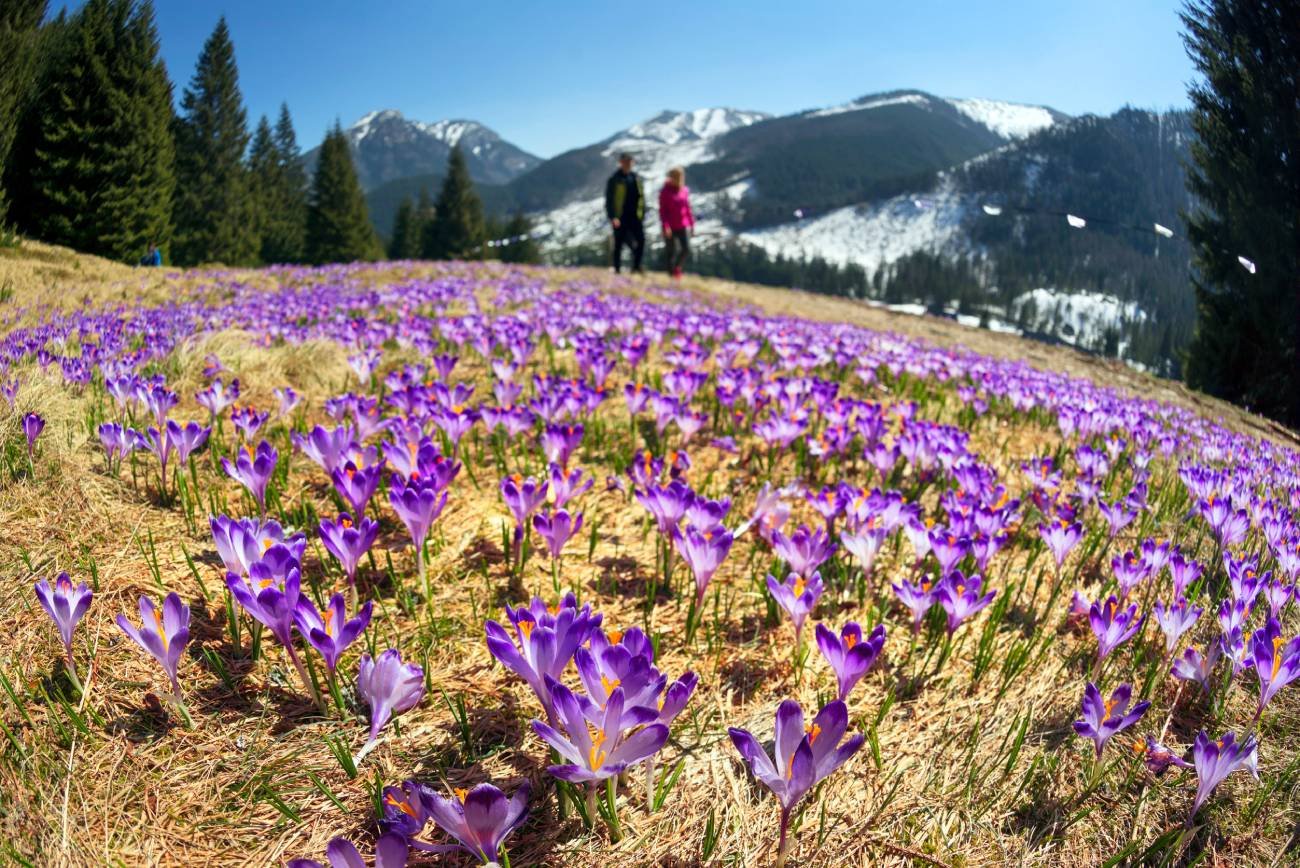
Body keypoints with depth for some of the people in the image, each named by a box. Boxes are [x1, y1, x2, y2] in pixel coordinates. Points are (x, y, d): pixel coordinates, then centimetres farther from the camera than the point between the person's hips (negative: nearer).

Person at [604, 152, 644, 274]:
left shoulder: (636, 177, 10)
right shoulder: (615, 179, -6)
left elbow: (641, 196, 16)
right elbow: (609, 200, -8)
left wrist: (642, 213, 11)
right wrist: (612, 217, -17)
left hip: (634, 216, 4)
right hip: (620, 217, -4)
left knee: (641, 240, -5)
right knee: (619, 243, 4)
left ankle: (636, 267, 8)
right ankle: (617, 269, 13)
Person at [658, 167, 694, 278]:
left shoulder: (685, 190, 7)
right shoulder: (665, 191, -6)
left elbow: (688, 209, 13)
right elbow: (662, 210, -7)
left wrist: (692, 224, 11)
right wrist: (666, 226, -16)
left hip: (683, 226, 4)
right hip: (671, 227, -4)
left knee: (686, 249, -6)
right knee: (672, 251, 1)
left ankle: (677, 267, 18)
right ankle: (672, 273, 15)